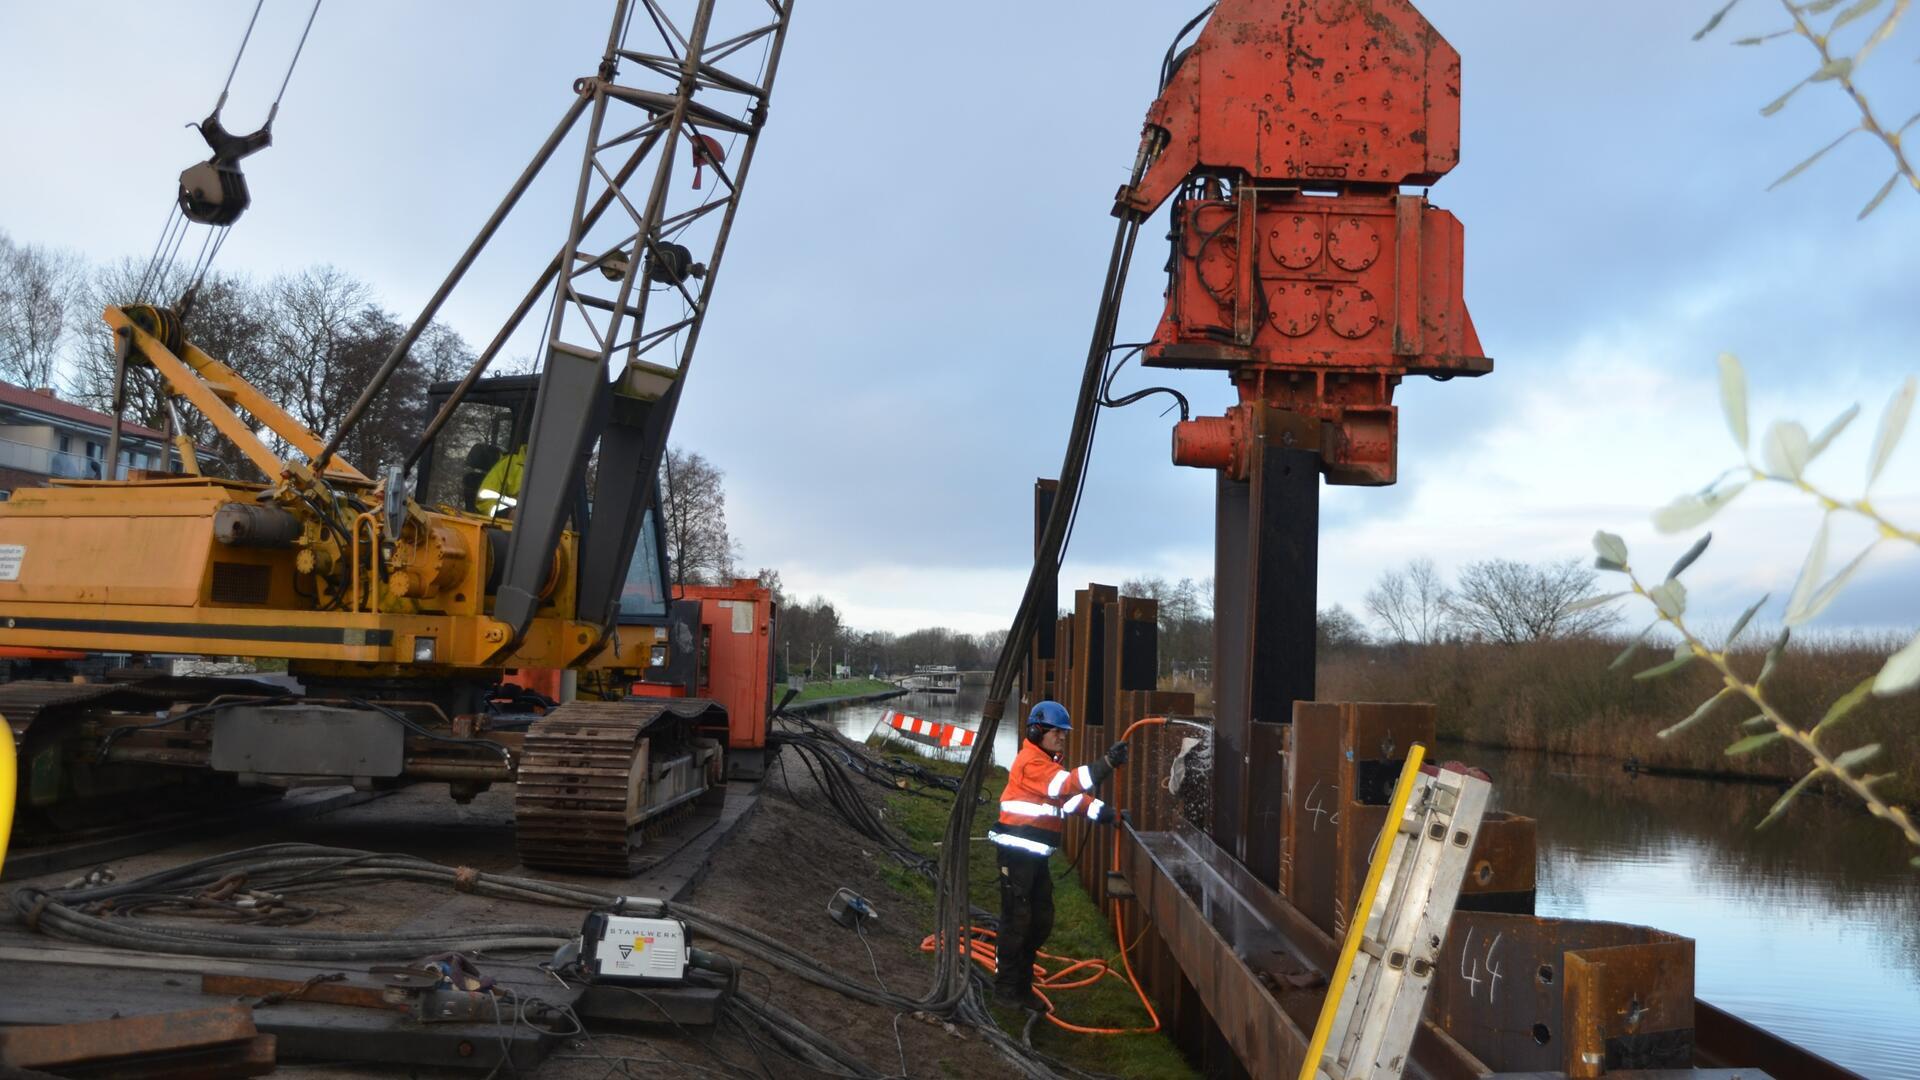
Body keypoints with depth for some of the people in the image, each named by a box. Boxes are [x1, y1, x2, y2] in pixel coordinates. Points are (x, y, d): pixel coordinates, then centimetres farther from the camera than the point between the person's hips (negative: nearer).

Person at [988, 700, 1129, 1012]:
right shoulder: (1031, 761, -16)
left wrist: (1101, 811, 0)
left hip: (1036, 853, 10)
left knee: (1042, 919, 15)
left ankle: (1022, 982, 27)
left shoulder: (1046, 761, 18)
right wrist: (1106, 764, -36)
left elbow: (1069, 796, 15)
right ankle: (1006, 986, 7)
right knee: (1016, 918, -4)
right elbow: (1066, 784, -29)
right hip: (1017, 849, -10)